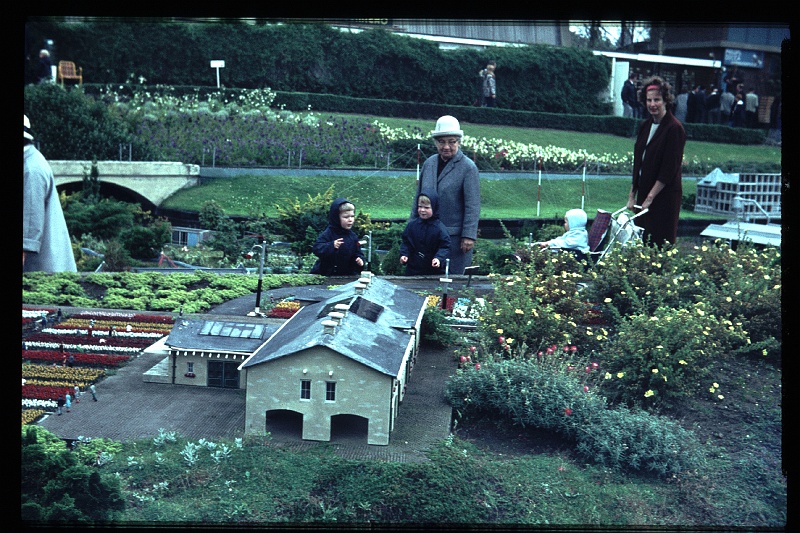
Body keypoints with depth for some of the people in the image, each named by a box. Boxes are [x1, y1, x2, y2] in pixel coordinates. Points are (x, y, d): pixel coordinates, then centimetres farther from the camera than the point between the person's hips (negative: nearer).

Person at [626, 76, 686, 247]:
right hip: (644, 192, 7)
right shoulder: (645, 126, 10)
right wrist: (632, 195, 11)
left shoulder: (674, 128, -12)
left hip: (665, 195, -7)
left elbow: (669, 169, -15)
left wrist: (650, 198, -15)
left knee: (661, 243, -3)